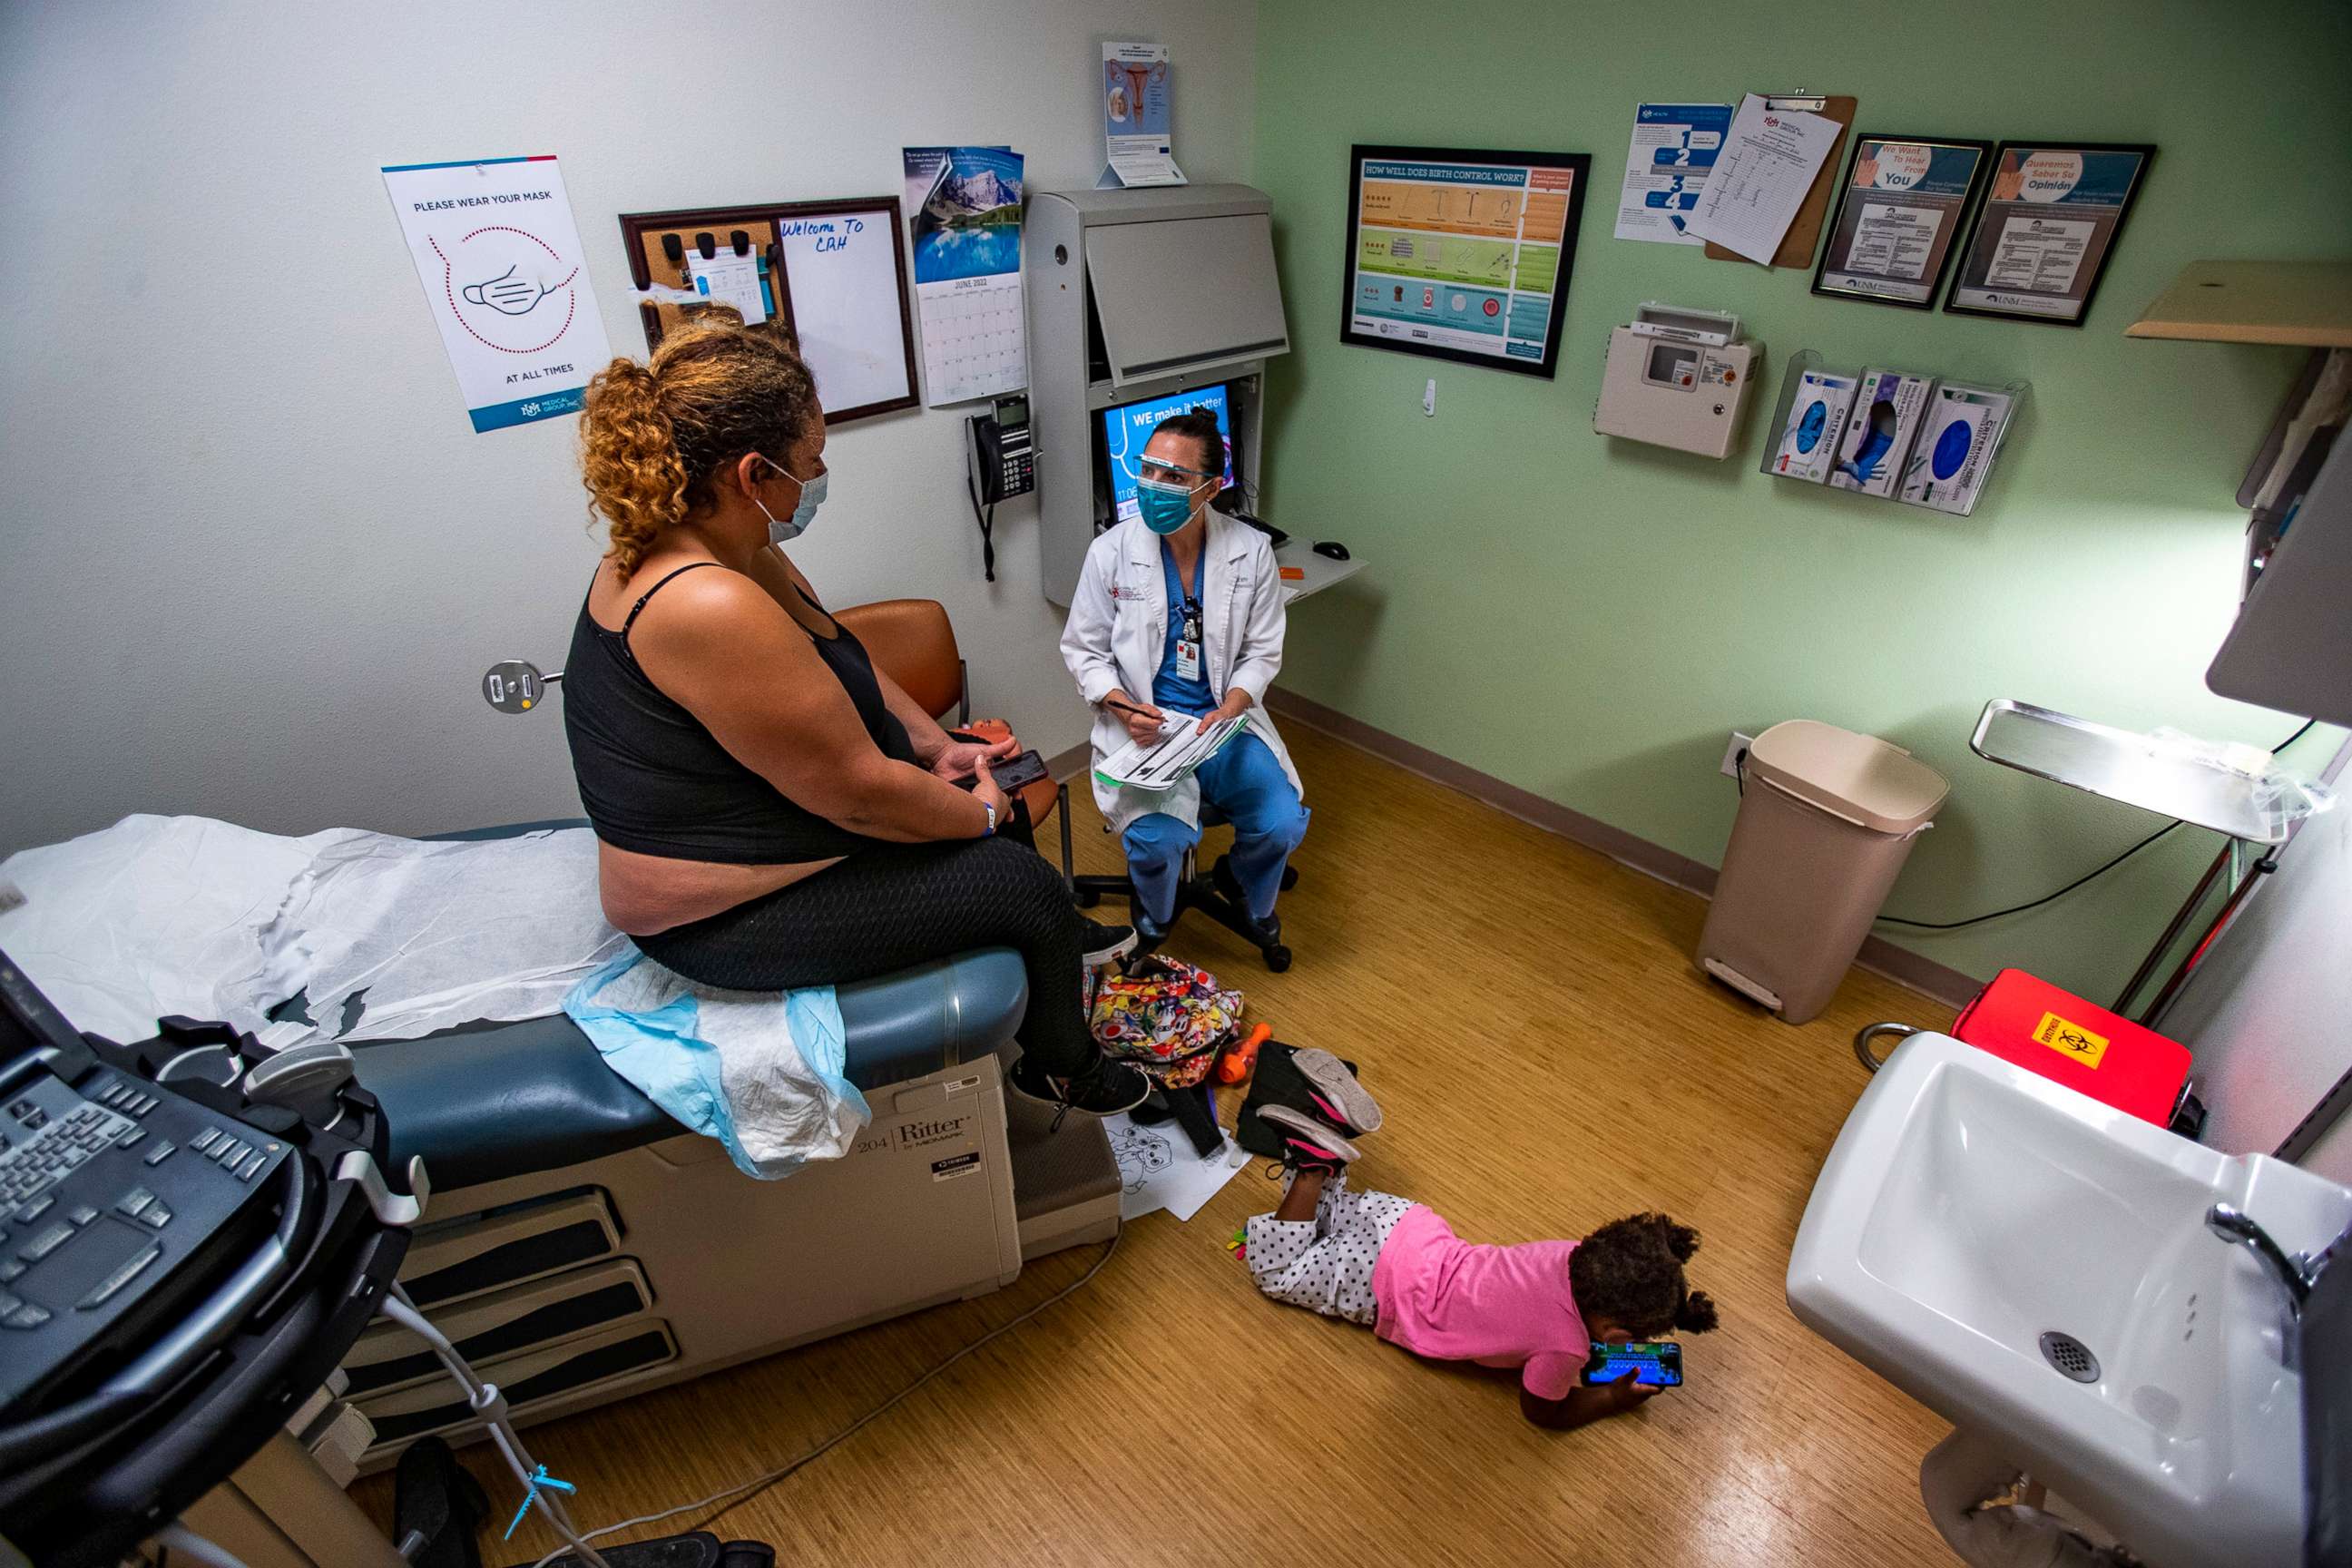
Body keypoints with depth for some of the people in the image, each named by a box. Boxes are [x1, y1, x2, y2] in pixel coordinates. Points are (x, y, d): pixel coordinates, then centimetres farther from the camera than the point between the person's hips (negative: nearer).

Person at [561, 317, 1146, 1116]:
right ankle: (1062, 1071, 21)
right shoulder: (710, 606, -34)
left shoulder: (697, 542, -1)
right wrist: (978, 812, -13)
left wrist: (939, 747, 5)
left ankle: (1058, 937, 45)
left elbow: (846, 663, 10)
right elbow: (862, 793, -30)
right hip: (730, 918, -10)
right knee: (1025, 885, -7)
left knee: (981, 790, 21)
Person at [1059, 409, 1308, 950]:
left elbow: (1262, 651, 3)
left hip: (1226, 718, 2)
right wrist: (1119, 705, -17)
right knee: (1158, 840, -24)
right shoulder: (1111, 552, -7)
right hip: (1142, 724, -2)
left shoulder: (1251, 551, -4)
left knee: (1283, 824, -16)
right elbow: (1083, 649, 1)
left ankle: (1252, 898, 24)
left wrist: (1231, 708, -15)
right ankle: (1154, 923, 15)